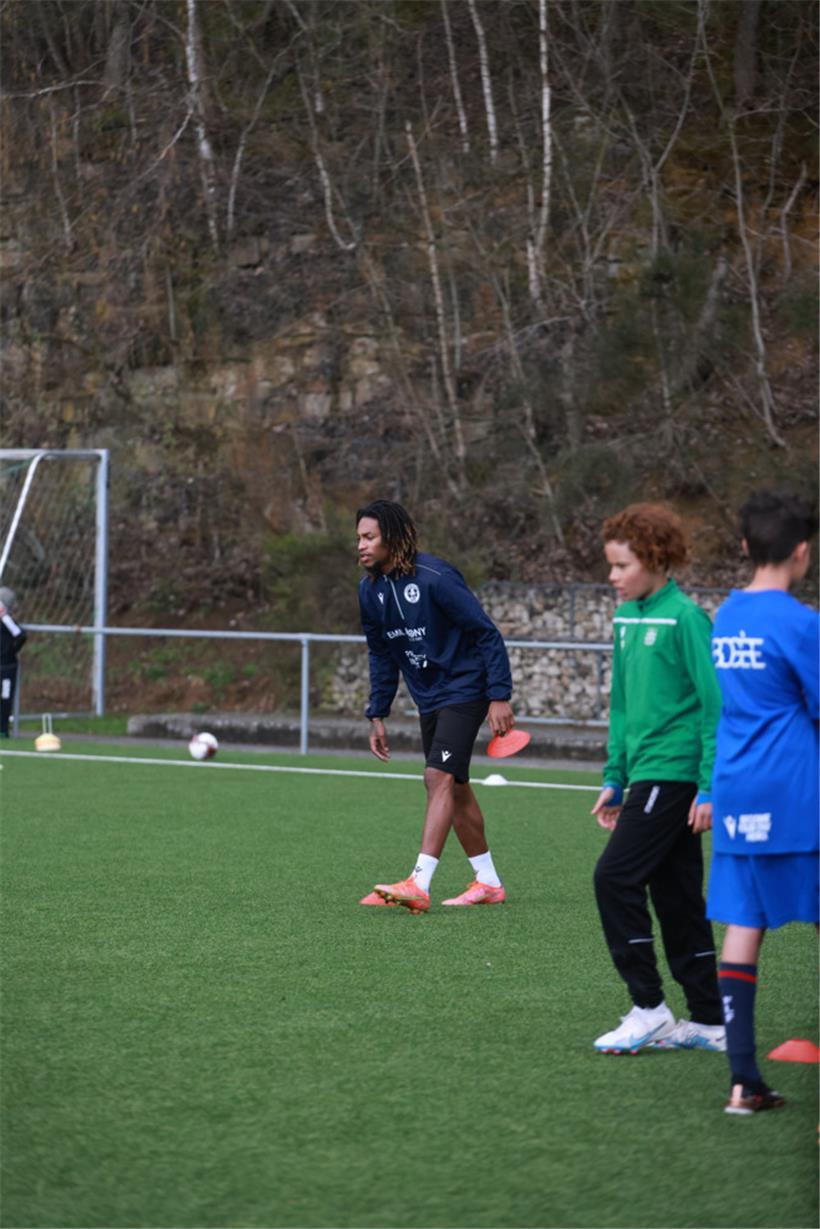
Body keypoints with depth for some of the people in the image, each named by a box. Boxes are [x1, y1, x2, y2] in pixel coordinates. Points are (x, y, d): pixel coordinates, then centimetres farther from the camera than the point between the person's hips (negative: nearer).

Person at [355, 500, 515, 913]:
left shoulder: (434, 577, -21)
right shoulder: (370, 589, 2)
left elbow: (486, 632, -17)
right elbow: (381, 655, 15)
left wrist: (499, 696, -20)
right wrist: (377, 715, 11)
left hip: (464, 689, -8)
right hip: (428, 699, 8)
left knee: (439, 777, -19)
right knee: (454, 788, 12)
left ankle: (418, 885, -27)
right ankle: (488, 883, 23)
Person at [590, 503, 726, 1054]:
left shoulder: (685, 617, -13)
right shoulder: (628, 617, 13)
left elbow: (716, 704, -14)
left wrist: (709, 786, -16)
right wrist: (615, 778, 19)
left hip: (673, 772, -9)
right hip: (646, 772, 9)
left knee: (616, 877, -12)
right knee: (676, 895, 10)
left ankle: (649, 1010, -6)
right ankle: (710, 1021, 15)